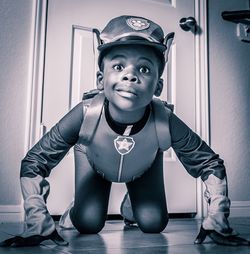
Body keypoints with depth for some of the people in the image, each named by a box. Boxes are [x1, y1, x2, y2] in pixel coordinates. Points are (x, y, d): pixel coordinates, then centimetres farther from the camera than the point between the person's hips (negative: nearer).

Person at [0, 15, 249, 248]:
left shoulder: (165, 122, -40)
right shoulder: (86, 114, -42)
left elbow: (211, 165, -23)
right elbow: (33, 163, -29)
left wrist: (216, 221, -29)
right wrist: (39, 224, -34)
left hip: (144, 167, 1)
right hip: (93, 163, -1)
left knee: (153, 224, -4)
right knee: (89, 225, -10)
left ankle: (130, 204, 32)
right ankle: (77, 210, 28)